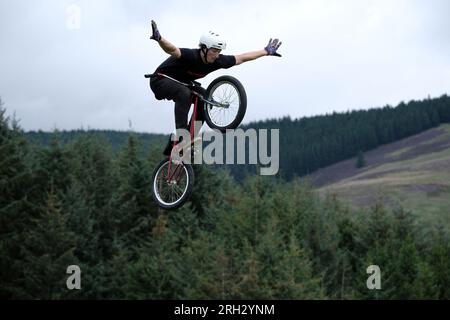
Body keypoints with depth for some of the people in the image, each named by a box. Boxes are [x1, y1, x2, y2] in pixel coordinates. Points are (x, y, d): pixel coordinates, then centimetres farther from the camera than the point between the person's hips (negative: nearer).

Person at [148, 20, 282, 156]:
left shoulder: (217, 61, -13)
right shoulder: (191, 56, -34)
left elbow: (240, 58, -1)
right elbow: (172, 50, -54)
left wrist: (266, 51, 5)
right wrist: (159, 39, -75)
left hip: (181, 83, 8)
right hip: (160, 80, -8)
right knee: (184, 94, -35)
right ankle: (179, 137, -36)